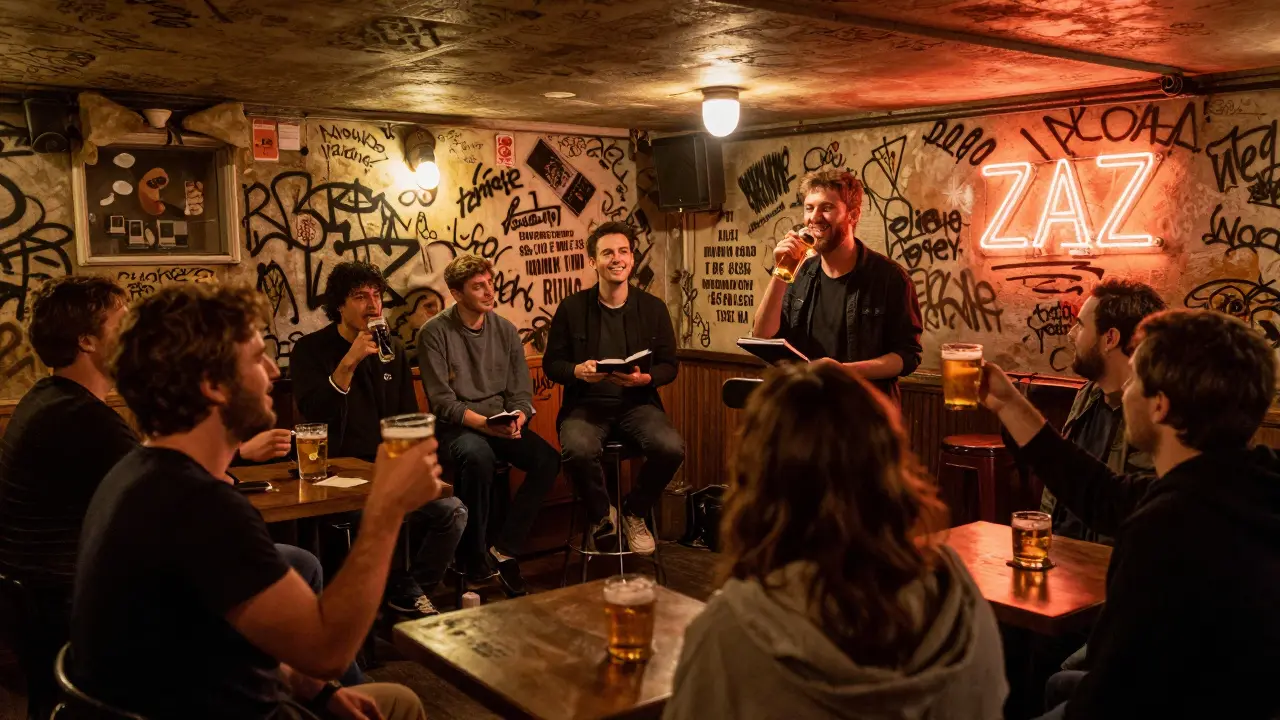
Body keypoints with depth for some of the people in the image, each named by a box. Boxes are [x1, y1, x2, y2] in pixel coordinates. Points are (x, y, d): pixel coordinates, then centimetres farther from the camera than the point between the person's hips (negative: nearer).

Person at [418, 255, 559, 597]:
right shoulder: (435, 333, -5)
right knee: (477, 456, -37)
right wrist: (483, 423, -25)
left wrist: (517, 419, -16)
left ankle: (504, 550, -11)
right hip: (455, 426, -4)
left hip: (502, 424, 5)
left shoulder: (505, 330, 8)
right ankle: (474, 560, -19)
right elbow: (442, 401, -10)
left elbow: (521, 393, 8)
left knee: (548, 460, -22)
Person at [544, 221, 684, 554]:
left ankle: (634, 512, 3)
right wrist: (578, 371, -17)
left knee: (671, 448, -29)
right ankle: (601, 514, -1)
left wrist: (644, 378, -15)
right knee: (577, 450, -35)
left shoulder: (653, 308, 6)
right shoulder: (572, 308, 3)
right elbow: (551, 364, 6)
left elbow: (669, 365, 8)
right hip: (586, 404, -1)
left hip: (637, 402, 1)